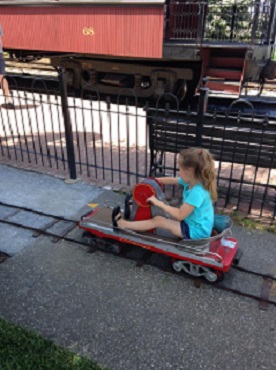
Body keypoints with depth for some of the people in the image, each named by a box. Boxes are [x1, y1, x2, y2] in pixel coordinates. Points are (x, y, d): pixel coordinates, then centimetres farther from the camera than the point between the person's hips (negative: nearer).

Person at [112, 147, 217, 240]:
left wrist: (159, 203, -21)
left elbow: (180, 215, -27)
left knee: (158, 220, -9)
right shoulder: (192, 180, -3)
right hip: (193, 222, 9)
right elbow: (172, 180, 13)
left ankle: (123, 224, 1)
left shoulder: (197, 192, -31)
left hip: (197, 231, -9)